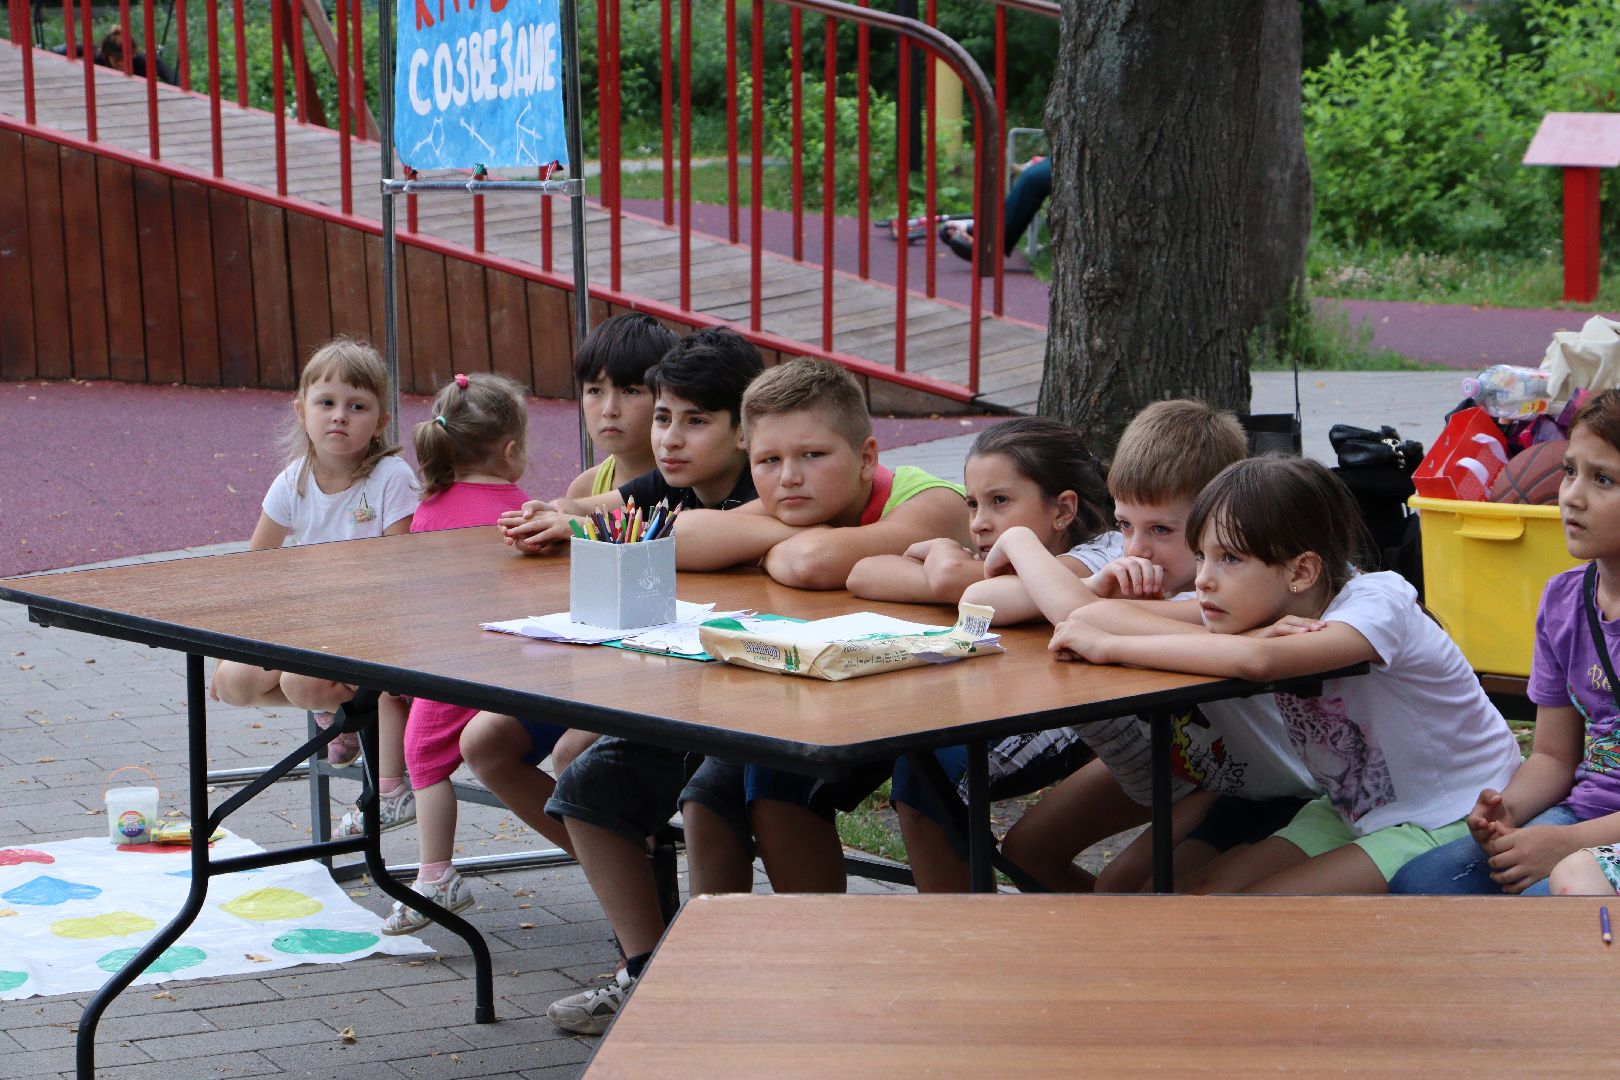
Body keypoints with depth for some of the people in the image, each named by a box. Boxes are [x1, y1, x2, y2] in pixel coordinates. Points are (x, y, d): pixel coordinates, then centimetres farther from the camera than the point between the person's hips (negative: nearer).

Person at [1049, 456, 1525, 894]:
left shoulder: (1377, 605, -25)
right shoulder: (1262, 602, -5)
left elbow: (1256, 661, -46)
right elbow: (1096, 616, -18)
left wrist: (1109, 646, -36)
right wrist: (1251, 637, -32)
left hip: (1455, 821, -7)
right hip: (1352, 815, 7)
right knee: (1205, 890, -11)